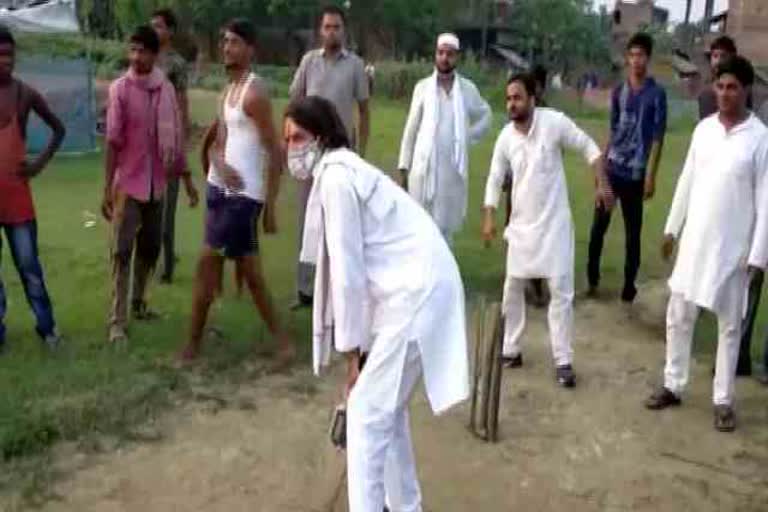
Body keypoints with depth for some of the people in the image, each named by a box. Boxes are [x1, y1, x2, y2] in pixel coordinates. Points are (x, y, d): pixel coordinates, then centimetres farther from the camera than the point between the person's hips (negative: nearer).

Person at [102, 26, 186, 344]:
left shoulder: (166, 89, 2)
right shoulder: (120, 89, -9)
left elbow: (174, 138, 8)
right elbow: (113, 141, -10)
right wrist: (107, 188, -11)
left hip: (156, 183, 5)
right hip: (128, 184, -4)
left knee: (150, 248, 14)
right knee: (122, 251, -4)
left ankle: (138, 304, 32)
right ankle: (117, 322, 0)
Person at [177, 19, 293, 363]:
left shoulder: (255, 93, -13)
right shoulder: (228, 90, 15)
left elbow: (275, 152, -15)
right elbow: (216, 143, 9)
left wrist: (271, 207, -16)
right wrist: (219, 164, -14)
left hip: (244, 195, -9)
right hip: (222, 189, 9)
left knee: (208, 262, -5)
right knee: (249, 270, 11)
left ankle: (194, 342, 9)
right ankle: (281, 340, 20)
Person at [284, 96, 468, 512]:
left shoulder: (335, 176, -13)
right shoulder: (338, 171, 17)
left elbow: (347, 268, -15)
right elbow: (356, 262, 16)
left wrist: (351, 349, -8)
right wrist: (356, 344, 15)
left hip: (415, 295, -10)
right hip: (413, 290, 10)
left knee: (366, 414, -6)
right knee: (387, 408, 21)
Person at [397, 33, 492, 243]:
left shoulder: (468, 89, 3)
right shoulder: (422, 87, 1)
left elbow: (485, 115, 20)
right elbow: (411, 130, 3)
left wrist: (469, 137, 5)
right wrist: (403, 167, 0)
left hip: (453, 168, 1)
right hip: (424, 167, -1)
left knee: (445, 225, 6)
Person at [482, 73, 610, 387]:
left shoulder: (554, 122, -12)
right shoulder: (506, 136, -2)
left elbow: (589, 149, -2)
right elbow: (495, 178, 6)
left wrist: (602, 184, -10)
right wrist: (489, 218, 0)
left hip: (554, 223, -4)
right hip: (521, 224, 4)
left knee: (561, 291, -2)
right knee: (513, 288, 10)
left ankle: (563, 361, 6)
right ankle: (511, 350, 25)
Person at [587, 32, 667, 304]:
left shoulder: (657, 94, -5)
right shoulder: (618, 92, 7)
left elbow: (658, 138, -7)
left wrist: (651, 176, -12)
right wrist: (601, 165, 12)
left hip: (636, 173, -3)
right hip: (611, 169, 4)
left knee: (632, 232, 5)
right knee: (598, 225, 7)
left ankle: (629, 287, 15)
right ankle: (592, 278, 22)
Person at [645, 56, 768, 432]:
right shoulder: (704, 129, 4)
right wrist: (672, 228, 11)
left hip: (733, 249, -4)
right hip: (694, 241, 5)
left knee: (729, 326, 7)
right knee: (678, 317, 10)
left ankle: (723, 400, 18)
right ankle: (673, 386, 25)